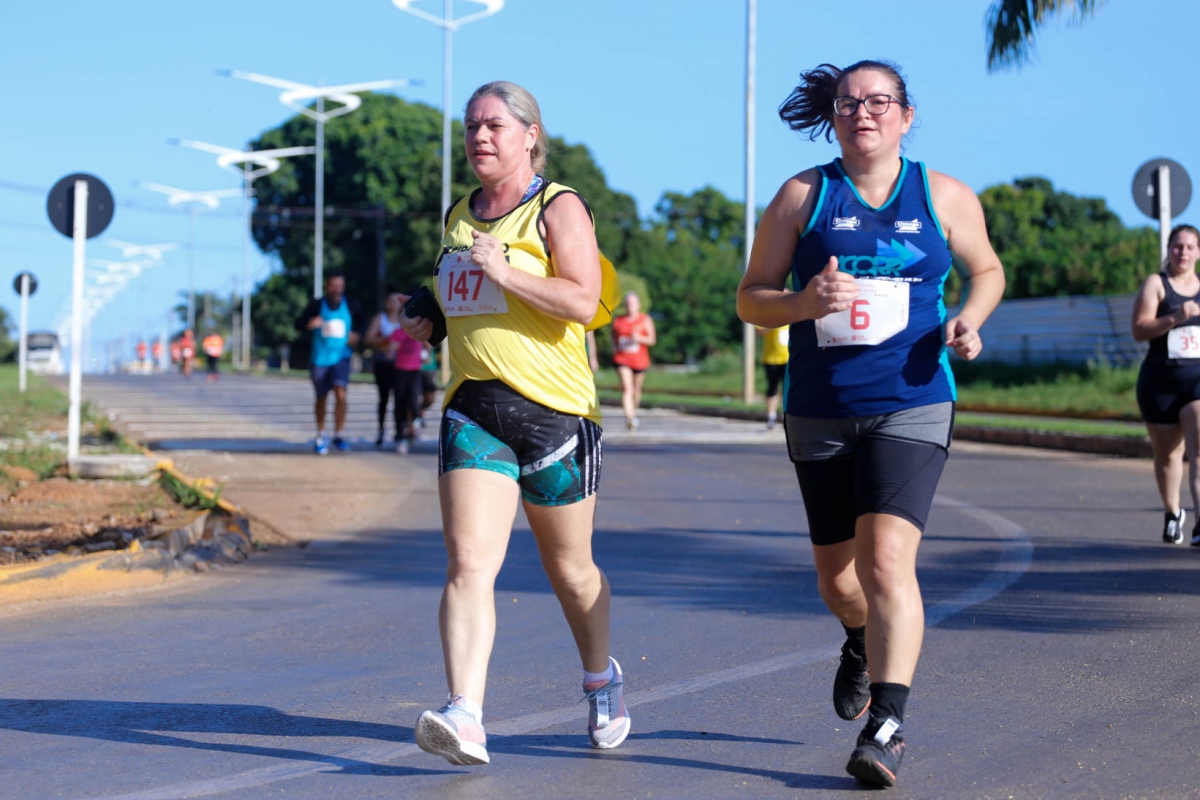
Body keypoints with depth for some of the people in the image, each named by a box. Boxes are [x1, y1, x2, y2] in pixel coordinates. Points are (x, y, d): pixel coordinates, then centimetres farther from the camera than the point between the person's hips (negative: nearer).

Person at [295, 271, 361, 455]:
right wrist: (310, 323, -30)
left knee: (341, 394, -18)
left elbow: (358, 327, 16)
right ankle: (320, 436, 29)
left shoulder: (350, 308, 0)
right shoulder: (316, 305, -4)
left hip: (341, 358, 0)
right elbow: (298, 324, -8)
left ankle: (338, 435, -4)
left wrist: (355, 335, -5)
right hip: (319, 359, 0)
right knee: (321, 398, 11)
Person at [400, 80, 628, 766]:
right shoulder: (458, 217, 16)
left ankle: (603, 680, 38)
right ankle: (465, 718, -24)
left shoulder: (558, 209, -3)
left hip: (555, 408, -4)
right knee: (469, 562, -15)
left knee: (570, 568, 11)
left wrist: (505, 271, -22)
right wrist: (431, 322, 16)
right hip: (473, 411, 4)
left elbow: (582, 301, -17)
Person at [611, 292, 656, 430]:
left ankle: (634, 412, 37)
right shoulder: (617, 321, 6)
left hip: (640, 361, 1)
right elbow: (614, 337, 20)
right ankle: (630, 416, -31)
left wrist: (639, 338, -22)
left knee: (636, 390, 13)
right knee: (627, 388, -19)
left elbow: (652, 340, -4)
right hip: (622, 360, -1)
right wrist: (615, 348, 1)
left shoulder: (645, 320, 2)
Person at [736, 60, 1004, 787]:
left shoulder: (943, 196, 4)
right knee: (837, 572, 13)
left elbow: (987, 270, 19)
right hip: (821, 410, 2)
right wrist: (803, 303, -18)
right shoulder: (803, 196, 2)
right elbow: (751, 298, 4)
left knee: (887, 560, -19)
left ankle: (888, 723, -16)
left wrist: (968, 320, -3)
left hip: (912, 406, -2)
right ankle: (863, 643, 48)